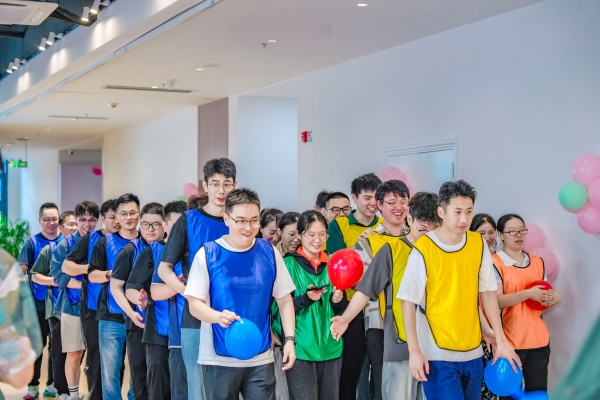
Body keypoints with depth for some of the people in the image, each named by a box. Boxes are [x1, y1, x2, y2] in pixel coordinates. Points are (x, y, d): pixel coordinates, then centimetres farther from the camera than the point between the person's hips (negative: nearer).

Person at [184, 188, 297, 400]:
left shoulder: (269, 252, 2)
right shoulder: (207, 254, -5)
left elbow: (284, 300, 8)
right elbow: (194, 304, -5)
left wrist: (289, 339, -3)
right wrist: (218, 316, -25)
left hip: (261, 358, 2)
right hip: (219, 358, -1)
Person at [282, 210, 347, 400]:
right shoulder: (289, 264, -5)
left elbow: (343, 311, 13)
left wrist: (338, 301, -8)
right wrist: (305, 299, -23)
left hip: (330, 348, 5)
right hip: (300, 349, -4)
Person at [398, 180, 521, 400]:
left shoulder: (479, 244, 2)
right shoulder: (423, 249, -13)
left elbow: (487, 293, 7)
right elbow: (408, 301, -10)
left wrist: (501, 340, 4)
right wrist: (414, 351, -13)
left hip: (473, 353, 5)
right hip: (438, 356, -5)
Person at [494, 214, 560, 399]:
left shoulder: (538, 262, 12)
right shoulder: (495, 263, -5)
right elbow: (496, 300, -14)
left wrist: (553, 298, -4)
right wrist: (528, 293, -25)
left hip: (539, 339, 5)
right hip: (509, 341, -5)